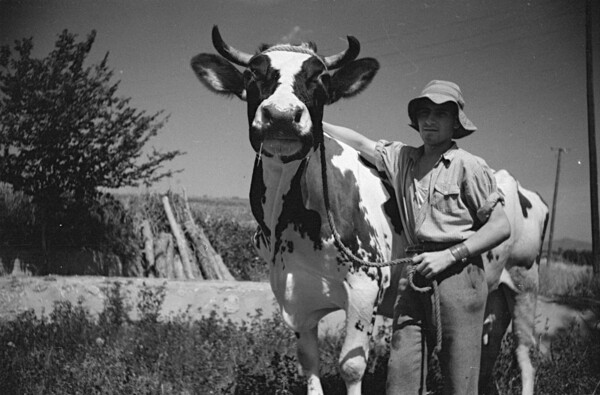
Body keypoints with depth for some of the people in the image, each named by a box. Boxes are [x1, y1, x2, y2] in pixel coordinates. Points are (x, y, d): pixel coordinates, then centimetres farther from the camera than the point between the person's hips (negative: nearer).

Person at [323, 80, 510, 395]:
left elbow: (501, 227, -6)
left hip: (459, 272, -5)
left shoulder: (468, 166, -3)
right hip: (417, 275, 5)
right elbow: (360, 143, 22)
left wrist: (450, 255, -13)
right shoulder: (401, 159, 12)